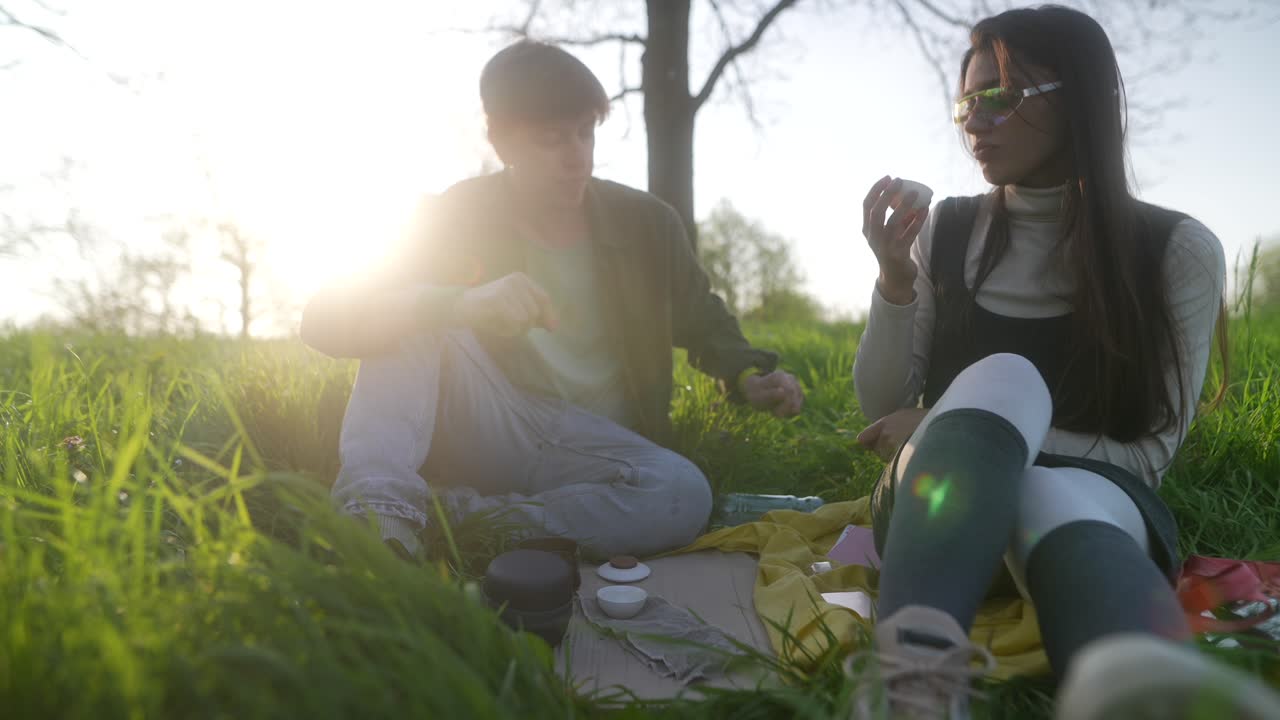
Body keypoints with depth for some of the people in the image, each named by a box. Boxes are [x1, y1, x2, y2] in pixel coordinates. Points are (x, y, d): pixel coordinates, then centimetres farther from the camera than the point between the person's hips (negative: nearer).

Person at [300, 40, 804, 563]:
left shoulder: (647, 223, -2)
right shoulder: (456, 219, -7)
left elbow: (701, 319, 16)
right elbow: (325, 320, -19)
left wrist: (748, 376, -6)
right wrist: (462, 304, -38)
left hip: (592, 449, 1)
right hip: (482, 433, -1)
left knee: (683, 494, -32)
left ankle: (453, 520, -26)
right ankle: (381, 511, -38)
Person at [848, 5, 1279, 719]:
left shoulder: (1177, 250, 0)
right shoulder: (945, 231, 7)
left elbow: (1149, 453, -3)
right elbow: (883, 410, 5)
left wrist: (965, 428, -11)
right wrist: (895, 276, -10)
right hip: (942, 499, 1)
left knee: (1055, 505, -39)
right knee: (1003, 377, -34)